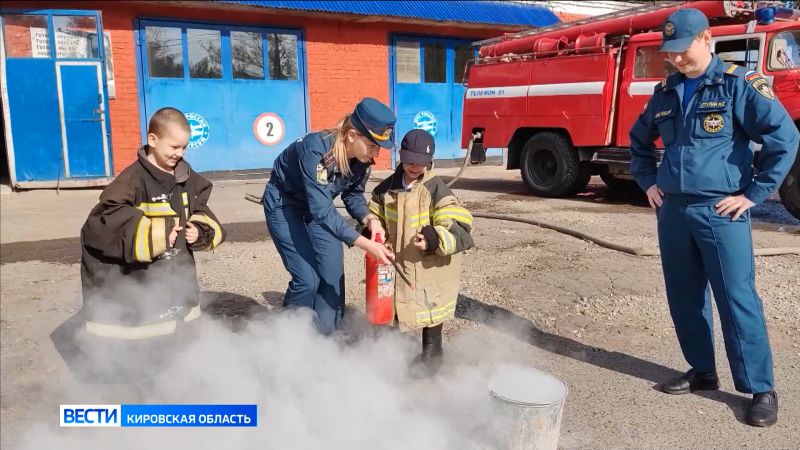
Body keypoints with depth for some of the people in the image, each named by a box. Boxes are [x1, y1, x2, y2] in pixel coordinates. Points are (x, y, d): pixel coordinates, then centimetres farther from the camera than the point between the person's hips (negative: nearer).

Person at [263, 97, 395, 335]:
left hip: (317, 205, 6)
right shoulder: (316, 150, -38)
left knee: (333, 275, 0)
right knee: (308, 278, -13)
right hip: (284, 205, -6)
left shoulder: (362, 158, -17)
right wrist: (367, 245, -45)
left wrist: (369, 219, -23)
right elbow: (322, 211, -42)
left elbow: (353, 195, -1)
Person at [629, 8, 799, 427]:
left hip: (720, 211, -6)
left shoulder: (740, 84, -5)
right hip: (672, 211, 6)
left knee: (737, 299, -4)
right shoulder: (665, 93, 12)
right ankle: (702, 370, 26)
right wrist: (647, 182, 16)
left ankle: (761, 389, 7)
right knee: (684, 297, 11)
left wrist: (753, 194, -9)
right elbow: (639, 140, 27)